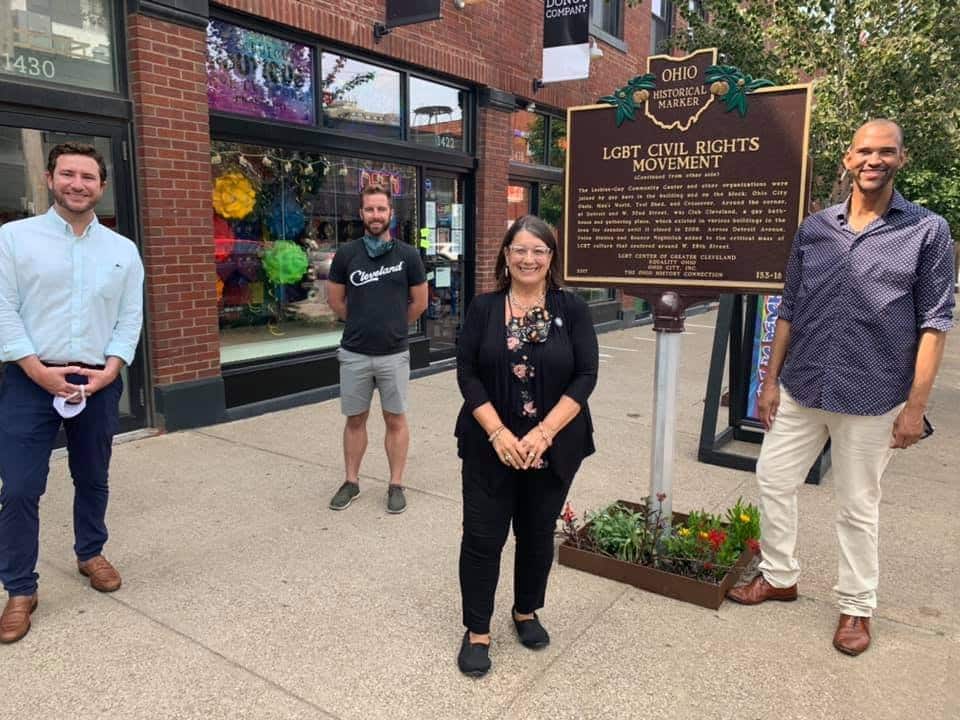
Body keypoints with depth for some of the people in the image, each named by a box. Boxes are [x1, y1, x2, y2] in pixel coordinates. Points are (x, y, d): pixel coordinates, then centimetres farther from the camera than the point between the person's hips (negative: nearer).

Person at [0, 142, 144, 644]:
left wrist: (110, 370, -8)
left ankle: (90, 554, 37)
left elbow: (130, 319, 5)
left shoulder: (123, 250, 7)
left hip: (99, 383, 3)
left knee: (92, 480, 16)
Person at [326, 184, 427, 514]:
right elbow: (335, 300, 9)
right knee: (355, 419, 12)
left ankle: (396, 485, 19)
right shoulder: (346, 254, -1)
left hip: (394, 354, -1)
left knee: (395, 419, 8)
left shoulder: (408, 254, -3)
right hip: (354, 353, 1)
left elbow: (419, 303, 6)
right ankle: (351, 482, 26)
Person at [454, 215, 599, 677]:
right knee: (483, 536, 5)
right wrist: (498, 433, -16)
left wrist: (543, 433, -17)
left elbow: (585, 376, -7)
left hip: (554, 448, 1)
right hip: (490, 446, 0)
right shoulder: (483, 308, -1)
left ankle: (526, 612, 38)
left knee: (538, 534, 15)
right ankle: (476, 631, 23)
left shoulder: (572, 309, -2)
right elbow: (467, 374, -5)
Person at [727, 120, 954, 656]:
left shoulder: (928, 231, -4)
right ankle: (780, 576, 32)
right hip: (801, 389, 4)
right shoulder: (814, 228, 4)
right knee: (774, 479, 11)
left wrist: (916, 405, -9)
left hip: (872, 399, -3)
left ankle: (857, 606, 30)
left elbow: (934, 323, -5)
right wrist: (771, 378, 5)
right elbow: (790, 309, 8)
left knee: (858, 506, 10)